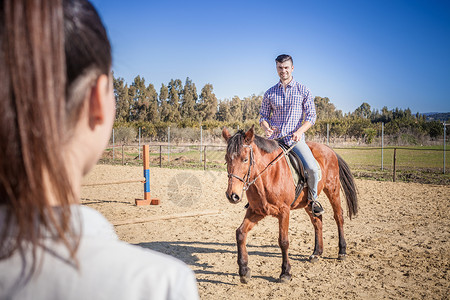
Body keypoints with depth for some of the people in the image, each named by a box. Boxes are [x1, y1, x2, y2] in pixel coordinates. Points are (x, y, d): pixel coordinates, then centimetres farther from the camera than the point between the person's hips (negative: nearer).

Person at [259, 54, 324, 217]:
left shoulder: (303, 91, 5)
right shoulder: (270, 93, 11)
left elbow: (311, 116, 1)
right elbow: (263, 116, 13)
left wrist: (299, 131, -17)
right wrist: (266, 128, -11)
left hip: (295, 140, -2)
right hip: (274, 139, 3)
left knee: (312, 168, -25)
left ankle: (312, 198, 3)